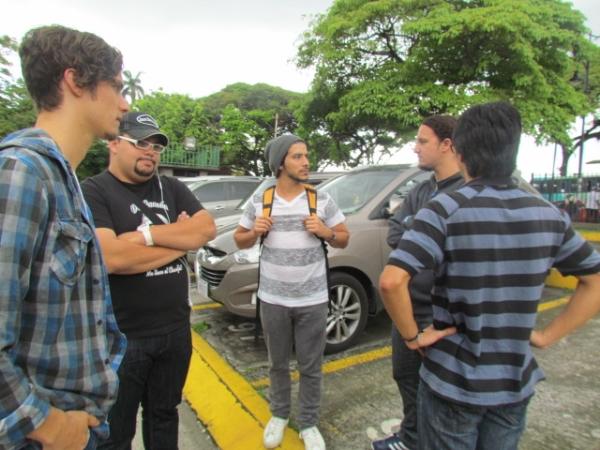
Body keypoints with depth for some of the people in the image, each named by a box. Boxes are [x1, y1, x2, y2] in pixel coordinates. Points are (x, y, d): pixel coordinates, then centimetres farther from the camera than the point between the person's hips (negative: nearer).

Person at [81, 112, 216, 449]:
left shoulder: (173, 189, 6)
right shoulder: (93, 192, -11)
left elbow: (207, 229, -8)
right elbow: (110, 257, -25)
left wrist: (148, 234, -18)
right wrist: (181, 238, -15)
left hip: (176, 328, 5)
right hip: (121, 336, -4)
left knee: (164, 415, 24)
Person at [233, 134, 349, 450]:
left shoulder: (322, 200, -4)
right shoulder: (260, 201, -2)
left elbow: (344, 239, 3)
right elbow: (240, 240, 8)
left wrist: (326, 232, -17)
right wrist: (254, 232, -13)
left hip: (313, 300, -1)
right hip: (273, 299, 1)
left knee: (310, 367, 12)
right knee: (278, 364, 19)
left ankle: (308, 424, 33)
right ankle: (279, 415, 42)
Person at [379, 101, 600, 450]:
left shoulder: (446, 209, -20)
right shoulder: (549, 215, -3)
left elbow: (391, 281, -31)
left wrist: (412, 335, -15)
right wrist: (547, 336, 6)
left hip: (453, 380, -4)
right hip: (516, 383, 5)